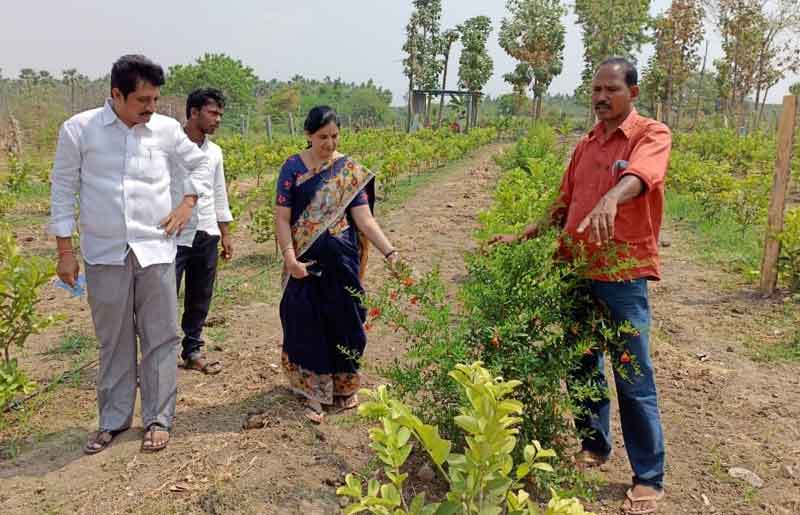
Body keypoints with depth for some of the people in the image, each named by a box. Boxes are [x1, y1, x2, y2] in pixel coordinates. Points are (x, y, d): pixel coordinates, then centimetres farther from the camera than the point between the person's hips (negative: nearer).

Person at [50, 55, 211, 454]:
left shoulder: (167, 130, 0)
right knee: (113, 342, 10)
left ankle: (158, 419, 19)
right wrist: (65, 251, -1)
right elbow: (63, 190, 1)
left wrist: (187, 203, 3)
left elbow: (200, 163, 18)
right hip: (104, 254, -1)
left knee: (160, 339, 5)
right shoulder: (78, 129, -4)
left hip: (156, 251, 1)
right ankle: (113, 420, 26)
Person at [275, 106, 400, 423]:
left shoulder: (350, 171, 0)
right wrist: (290, 258, -16)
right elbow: (282, 218, -4)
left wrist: (389, 251, -19)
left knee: (344, 322, 8)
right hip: (306, 263, -1)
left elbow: (364, 218, -6)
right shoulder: (293, 167, -2)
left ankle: (343, 386, 29)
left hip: (342, 262, 1)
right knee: (309, 325, 4)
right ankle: (315, 393, 19)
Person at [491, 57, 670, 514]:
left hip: (624, 276, -6)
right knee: (583, 366, 15)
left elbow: (639, 175, -29)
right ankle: (595, 445, 34)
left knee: (633, 379, 0)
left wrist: (611, 199, -50)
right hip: (576, 272, 6)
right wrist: (522, 237, 9)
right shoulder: (585, 145, 14)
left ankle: (650, 477, 15)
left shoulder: (652, 135, -5)